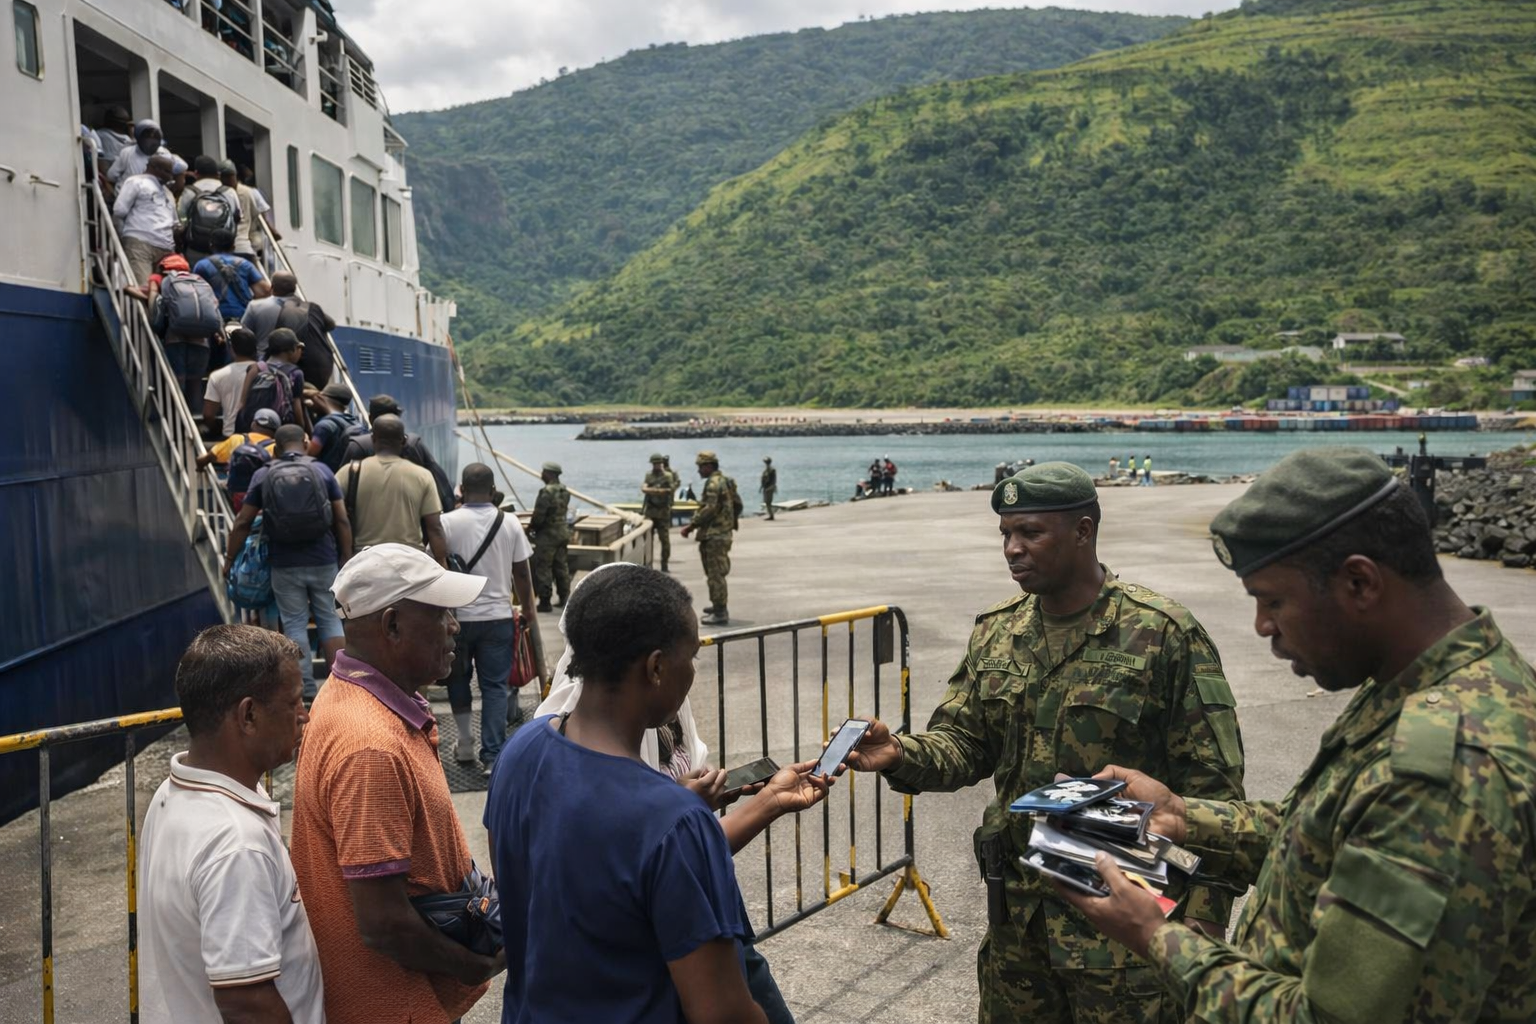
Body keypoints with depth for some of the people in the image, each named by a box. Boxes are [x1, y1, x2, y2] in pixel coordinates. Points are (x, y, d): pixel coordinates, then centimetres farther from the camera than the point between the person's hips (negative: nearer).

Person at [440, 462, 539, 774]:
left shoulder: (447, 522, -7)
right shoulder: (510, 523, -2)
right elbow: (522, 573, 2)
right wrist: (528, 613, 14)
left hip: (457, 616, 0)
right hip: (498, 617, 1)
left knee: (458, 679, 18)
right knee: (495, 686, 4)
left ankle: (465, 745, 25)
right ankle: (491, 757, -1)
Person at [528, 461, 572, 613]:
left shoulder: (546, 492, -20)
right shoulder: (564, 491, 7)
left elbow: (538, 515, -21)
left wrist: (531, 527, 0)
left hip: (547, 534, -8)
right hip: (563, 532, 8)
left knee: (542, 568, 0)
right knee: (561, 566, 14)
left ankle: (544, 601, 2)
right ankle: (565, 599, 19)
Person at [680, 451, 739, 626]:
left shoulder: (713, 483, -16)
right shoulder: (726, 481, 15)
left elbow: (708, 509, -25)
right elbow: (737, 505, 19)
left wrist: (691, 526, -20)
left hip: (714, 536, -10)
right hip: (724, 532, 10)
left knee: (715, 574, -7)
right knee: (717, 573, 20)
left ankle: (720, 613, -6)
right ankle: (719, 606, 30)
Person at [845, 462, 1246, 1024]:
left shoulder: (1163, 634, -15)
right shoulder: (996, 632, 3)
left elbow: (1212, 789, -12)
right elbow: (964, 742, 6)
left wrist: (1202, 923, -13)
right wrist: (903, 756, -15)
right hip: (1017, 910, 6)